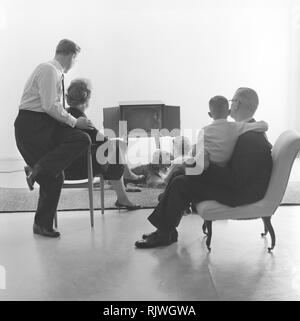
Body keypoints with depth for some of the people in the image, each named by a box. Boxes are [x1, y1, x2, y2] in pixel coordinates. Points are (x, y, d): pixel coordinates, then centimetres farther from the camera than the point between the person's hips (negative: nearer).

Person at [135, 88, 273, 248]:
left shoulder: (248, 139, -26)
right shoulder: (253, 130, 8)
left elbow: (236, 180, -27)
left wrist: (208, 166, -22)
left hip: (240, 193, -10)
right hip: (238, 181, 10)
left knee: (180, 183, -13)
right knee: (180, 172, 6)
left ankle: (166, 233, 5)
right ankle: (164, 227, 10)